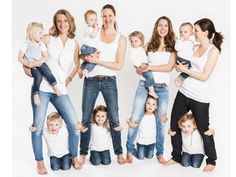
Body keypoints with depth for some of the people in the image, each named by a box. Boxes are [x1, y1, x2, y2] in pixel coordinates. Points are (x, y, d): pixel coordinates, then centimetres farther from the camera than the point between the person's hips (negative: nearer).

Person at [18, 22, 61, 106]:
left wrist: (36, 63, -19)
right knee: (38, 77, -27)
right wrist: (28, 64, -21)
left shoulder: (41, 44, 1)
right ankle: (36, 95, -18)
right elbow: (20, 58, -6)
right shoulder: (26, 45, -3)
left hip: (41, 64, 2)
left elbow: (46, 57, -6)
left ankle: (56, 88, -9)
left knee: (48, 73, -26)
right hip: (32, 67, -2)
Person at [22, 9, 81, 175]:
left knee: (74, 125, -5)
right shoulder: (48, 39, 3)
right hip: (42, 88, -2)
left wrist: (69, 78, 12)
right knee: (38, 126, -2)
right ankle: (40, 162, 15)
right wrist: (28, 67, -5)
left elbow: (77, 65, 23)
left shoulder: (74, 44, 10)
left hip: (61, 90, 2)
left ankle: (74, 158, 17)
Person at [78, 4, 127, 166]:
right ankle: (83, 153, 19)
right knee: (86, 118, 5)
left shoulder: (121, 38, 3)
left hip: (109, 81, -1)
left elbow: (119, 65, -5)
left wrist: (98, 61, -14)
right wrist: (88, 57, -14)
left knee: (114, 119, 2)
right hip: (91, 80, 1)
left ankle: (119, 153, 17)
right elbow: (83, 54, 9)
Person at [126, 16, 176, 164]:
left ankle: (160, 153, 18)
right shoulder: (149, 45, 11)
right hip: (144, 85, 1)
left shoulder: (173, 47, 6)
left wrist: (150, 67, -10)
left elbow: (169, 67, -6)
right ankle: (129, 150, 10)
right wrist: (140, 68, -11)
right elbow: (139, 63, 12)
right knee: (135, 118, -3)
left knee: (161, 122, 3)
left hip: (163, 88, -1)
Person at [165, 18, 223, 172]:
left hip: (199, 98, -7)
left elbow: (204, 76, -15)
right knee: (174, 125, 12)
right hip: (183, 93, 7)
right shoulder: (195, 47, 9)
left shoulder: (213, 50, -10)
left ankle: (211, 161, 30)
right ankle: (176, 157, 30)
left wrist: (184, 70, -11)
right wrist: (180, 69, -1)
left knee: (204, 130, 8)